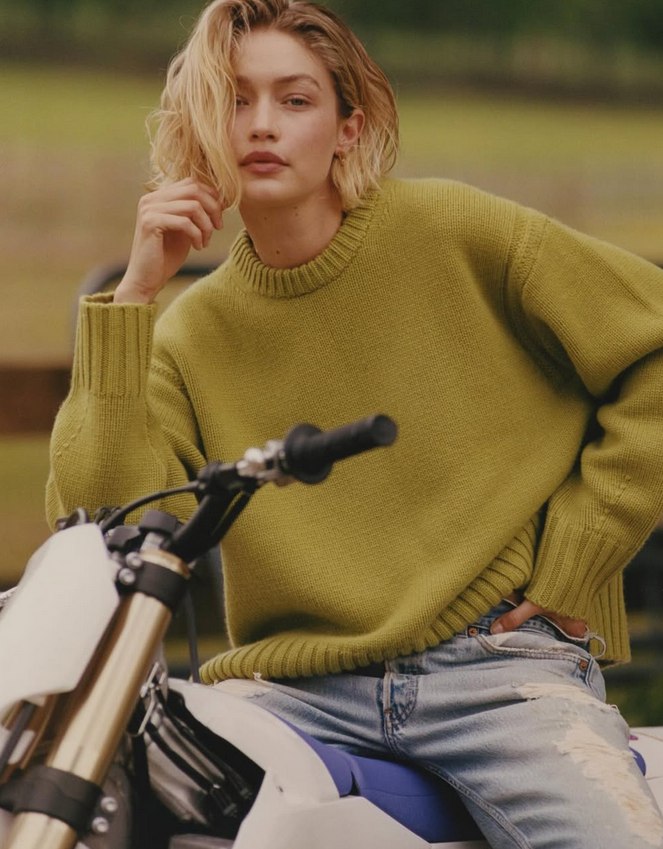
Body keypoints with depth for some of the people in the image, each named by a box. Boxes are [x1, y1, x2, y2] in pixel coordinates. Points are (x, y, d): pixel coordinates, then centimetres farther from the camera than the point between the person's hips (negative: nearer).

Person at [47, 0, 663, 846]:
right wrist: (131, 297, -3)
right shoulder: (192, 333, 11)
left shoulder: (452, 233, 2)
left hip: (498, 661, -2)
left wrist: (569, 570, -1)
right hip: (295, 685, 3)